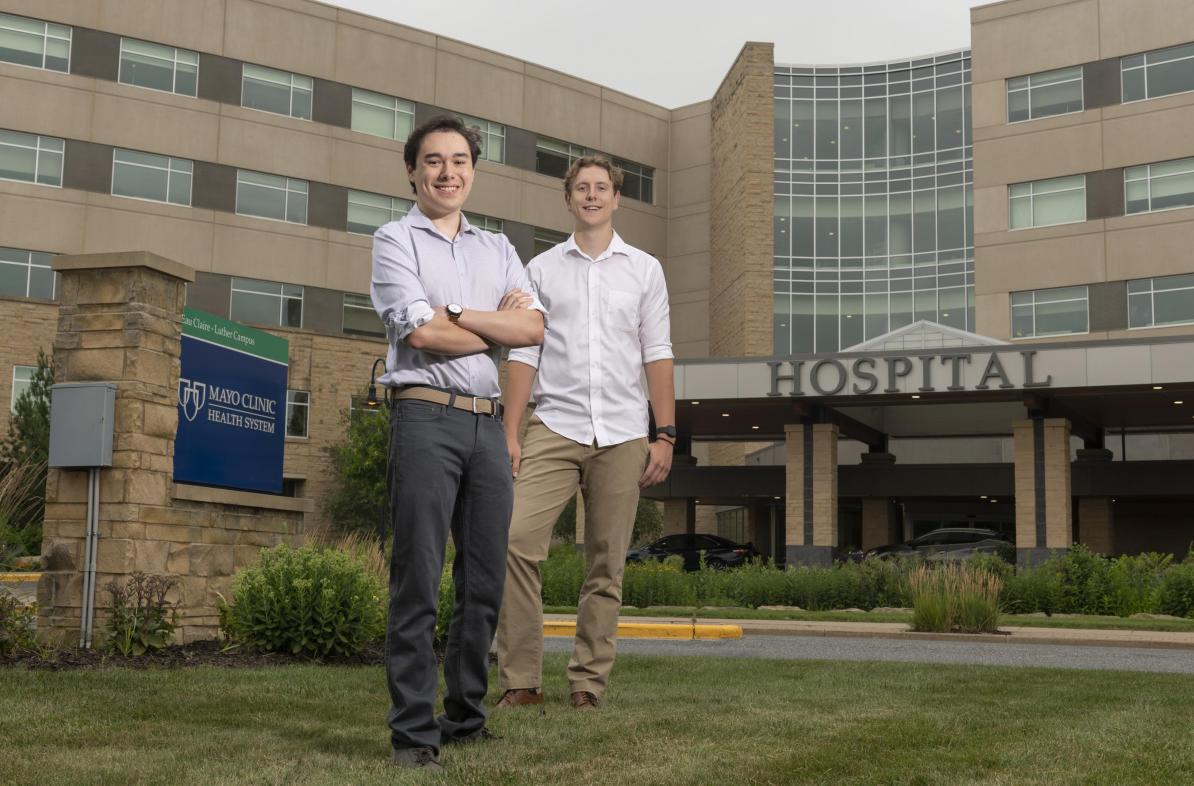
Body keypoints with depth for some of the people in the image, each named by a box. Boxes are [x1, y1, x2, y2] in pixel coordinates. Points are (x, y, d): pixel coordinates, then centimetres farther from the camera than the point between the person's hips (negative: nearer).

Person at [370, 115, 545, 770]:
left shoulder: (497, 248, 20)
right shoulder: (395, 241, 5)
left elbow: (533, 328, 4)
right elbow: (422, 333, -10)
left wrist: (456, 313, -6)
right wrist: (499, 326, 2)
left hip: (487, 422, 5)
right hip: (425, 416, -5)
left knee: (485, 581, 7)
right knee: (418, 583, -7)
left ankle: (466, 718, 18)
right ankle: (414, 734, -4)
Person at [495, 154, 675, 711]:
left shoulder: (644, 269, 13)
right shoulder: (541, 269, 12)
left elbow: (657, 355, 9)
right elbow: (523, 354, 8)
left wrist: (665, 435, 1)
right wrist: (509, 433, -1)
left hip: (623, 434, 1)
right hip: (555, 428, -1)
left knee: (607, 567, 0)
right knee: (517, 540, -18)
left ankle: (588, 686, 8)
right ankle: (521, 680, -11)